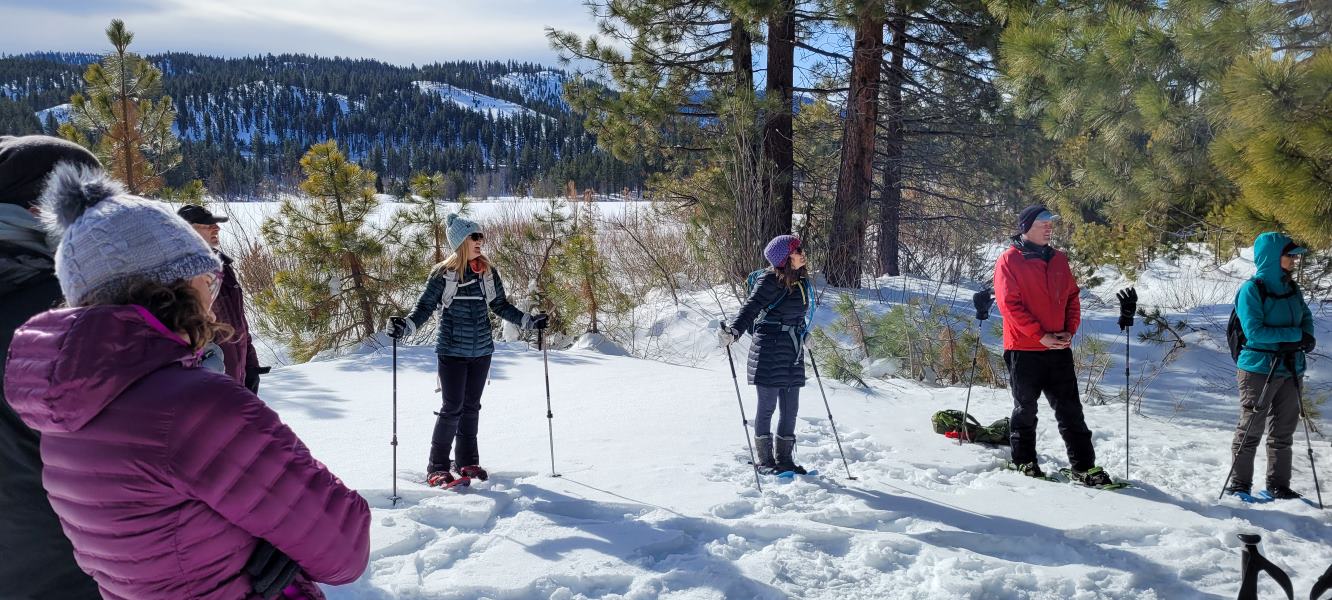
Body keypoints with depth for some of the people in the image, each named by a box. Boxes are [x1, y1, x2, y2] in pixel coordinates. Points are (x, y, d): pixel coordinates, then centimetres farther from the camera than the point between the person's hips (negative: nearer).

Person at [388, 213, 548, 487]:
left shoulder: (488, 272, 6)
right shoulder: (443, 273, -7)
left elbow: (500, 306, 16)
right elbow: (425, 307, -5)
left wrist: (528, 320, 10)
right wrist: (406, 325, -22)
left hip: (481, 351, 4)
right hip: (452, 351, -4)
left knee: (471, 407, 11)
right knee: (453, 408, -6)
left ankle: (466, 461, 23)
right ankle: (437, 466, 7)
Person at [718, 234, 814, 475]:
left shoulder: (801, 279, 11)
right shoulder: (772, 280, -13)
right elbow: (752, 306, -23)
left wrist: (802, 338, 37)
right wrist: (733, 331, -38)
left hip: (793, 352, 7)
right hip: (770, 350, -7)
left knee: (790, 409, 10)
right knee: (767, 406, 3)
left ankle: (785, 458, 22)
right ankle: (765, 460, 14)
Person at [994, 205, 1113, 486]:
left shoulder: (1059, 259, 11)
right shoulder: (1009, 260, -6)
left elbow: (1072, 297, 14)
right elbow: (1010, 304, -12)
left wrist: (1070, 331, -2)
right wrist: (1041, 336, -15)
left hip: (1058, 348, 5)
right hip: (1023, 349, -4)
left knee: (1071, 410, 4)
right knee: (1025, 409, 8)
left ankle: (1084, 465, 8)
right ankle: (1024, 461, 21)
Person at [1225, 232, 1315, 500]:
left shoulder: (1291, 288, 9)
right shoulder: (1251, 289, -12)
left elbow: (1306, 317, 13)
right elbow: (1254, 332, -18)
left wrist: (1307, 338, -9)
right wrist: (1296, 334, -18)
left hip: (1290, 368, 7)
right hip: (1259, 368, -7)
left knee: (1284, 430, 12)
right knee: (1251, 429, 0)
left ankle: (1278, 485, 22)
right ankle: (1239, 485, 10)